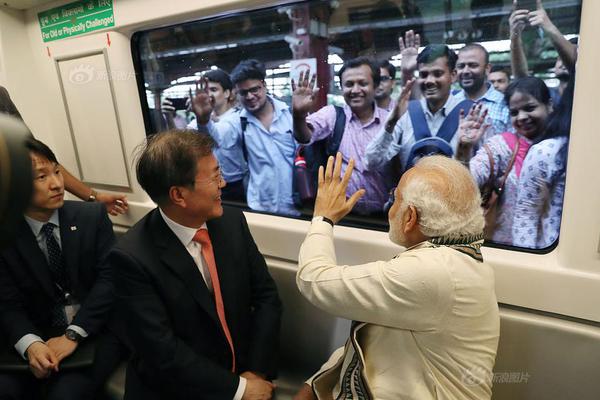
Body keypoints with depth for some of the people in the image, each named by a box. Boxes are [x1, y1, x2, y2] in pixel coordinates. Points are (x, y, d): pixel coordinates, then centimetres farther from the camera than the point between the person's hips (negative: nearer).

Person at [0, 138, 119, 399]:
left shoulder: (92, 216, -4)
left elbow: (110, 278, -9)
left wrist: (73, 335, -18)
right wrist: (30, 344, -23)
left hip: (96, 331, -2)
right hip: (40, 336, 2)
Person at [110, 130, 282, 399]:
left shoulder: (232, 221, -5)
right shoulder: (132, 257, -17)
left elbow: (266, 296, -1)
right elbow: (162, 351, -17)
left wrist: (257, 370, -10)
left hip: (247, 371, 4)